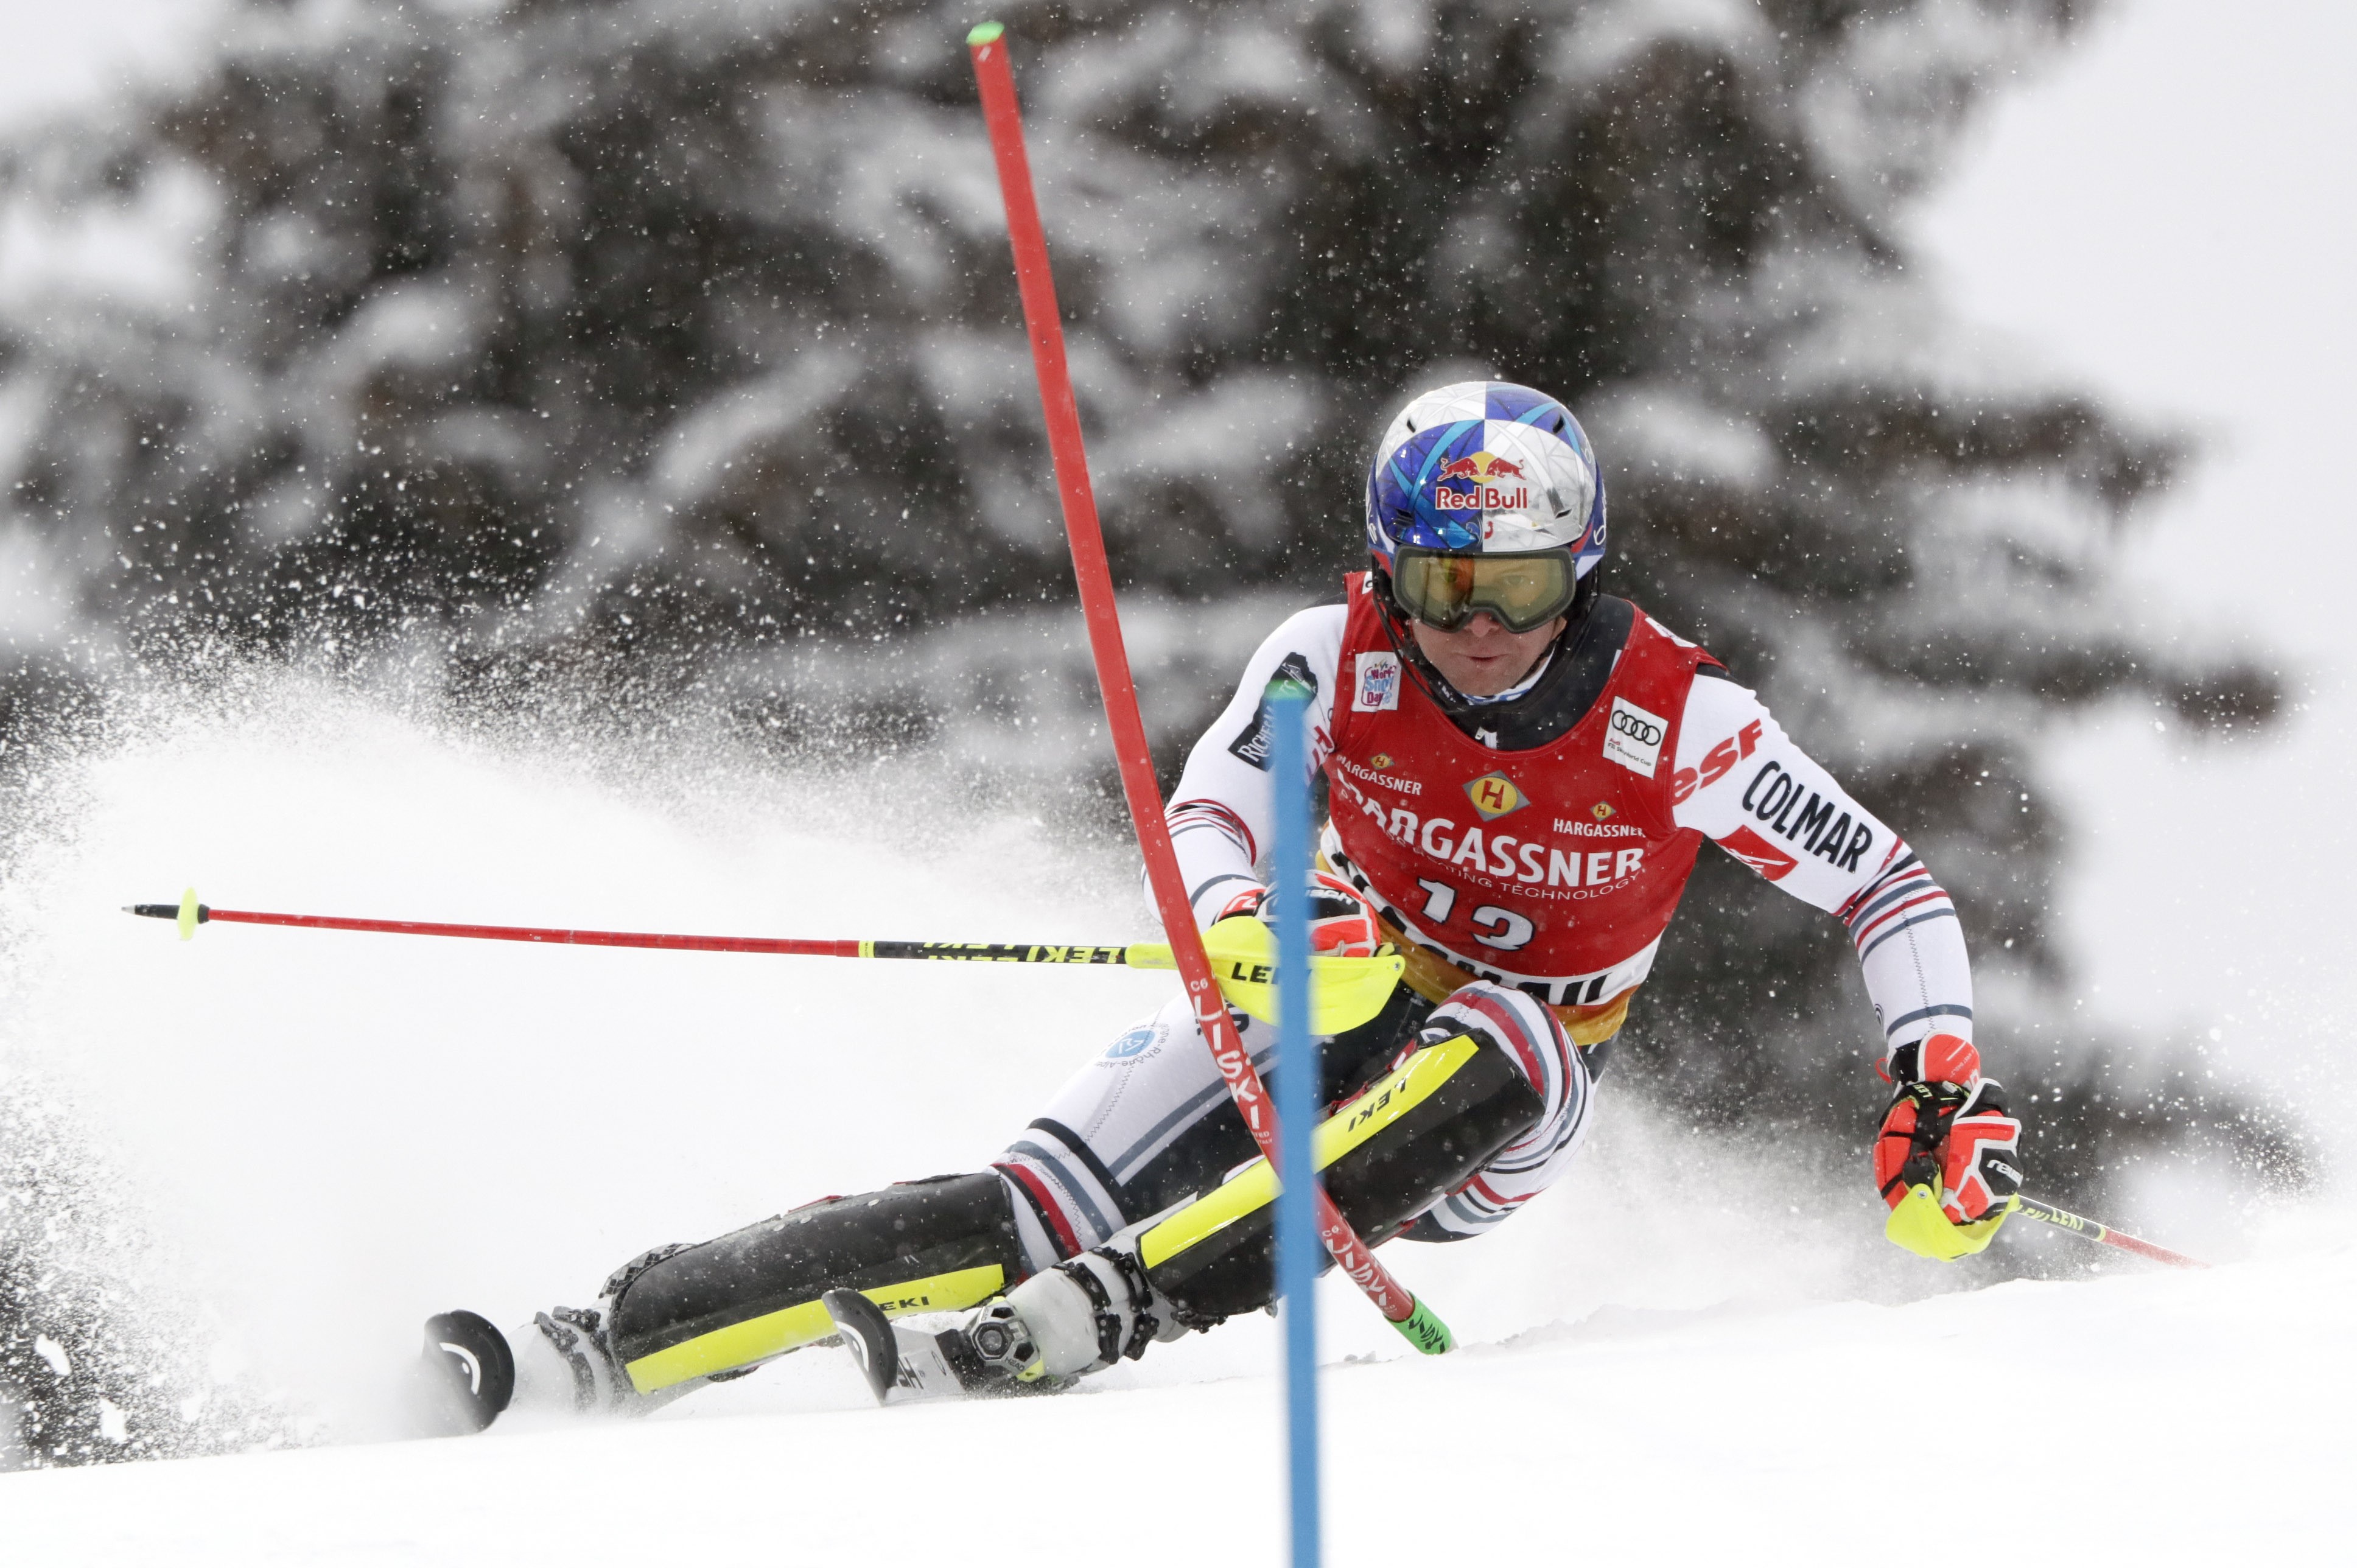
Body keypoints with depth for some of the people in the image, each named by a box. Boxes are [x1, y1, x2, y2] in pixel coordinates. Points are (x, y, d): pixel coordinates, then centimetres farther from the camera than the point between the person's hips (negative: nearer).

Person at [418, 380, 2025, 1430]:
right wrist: (1247, 925, -40)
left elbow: (1892, 885, -13)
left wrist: (1943, 1083, -27)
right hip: (1336, 992, 1)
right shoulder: (1337, 659, -15)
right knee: (1037, 1206, -22)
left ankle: (1108, 1313, -49)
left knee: (1486, 1041, -39)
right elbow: (1209, 815, -16)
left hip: (1505, 1104, -1)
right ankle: (603, 1348, -28)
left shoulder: (1682, 719, -20)